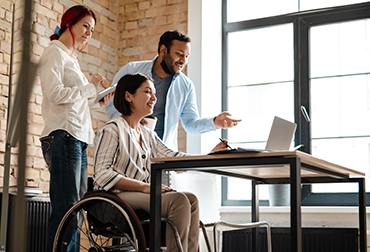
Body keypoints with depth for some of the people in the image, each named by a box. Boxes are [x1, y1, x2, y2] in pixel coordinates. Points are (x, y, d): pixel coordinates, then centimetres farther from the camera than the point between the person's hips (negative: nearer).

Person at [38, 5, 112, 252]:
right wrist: (89, 87, -4)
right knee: (67, 207, -13)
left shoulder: (71, 57, 27)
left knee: (77, 206, 4)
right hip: (63, 136, -9)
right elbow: (55, 93, -13)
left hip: (78, 138, 9)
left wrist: (98, 101, 14)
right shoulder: (55, 52, 1)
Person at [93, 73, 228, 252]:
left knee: (191, 199, -15)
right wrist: (145, 186, -22)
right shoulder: (111, 130, -5)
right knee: (178, 200, -25)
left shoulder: (148, 135, 21)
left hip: (142, 195, 8)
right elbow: (102, 175, -15)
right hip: (116, 197, -8)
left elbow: (171, 157, 9)